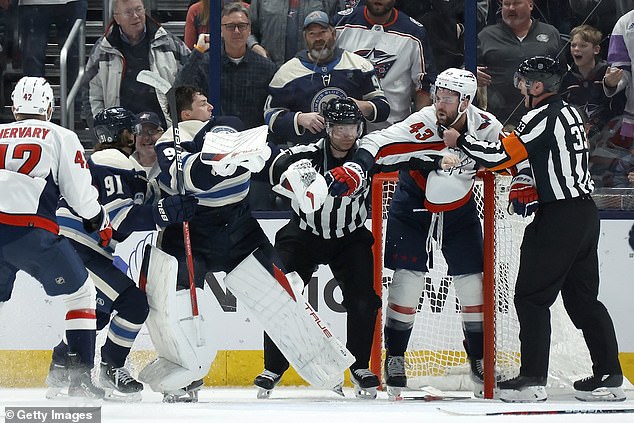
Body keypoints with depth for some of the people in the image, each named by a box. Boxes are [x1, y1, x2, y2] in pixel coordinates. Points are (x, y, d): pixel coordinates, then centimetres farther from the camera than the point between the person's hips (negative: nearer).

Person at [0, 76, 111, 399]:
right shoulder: (61, 137, 9)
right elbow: (81, 195, 5)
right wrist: (102, 226, 21)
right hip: (32, 232, -4)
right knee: (80, 293, 13)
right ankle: (80, 378, 4)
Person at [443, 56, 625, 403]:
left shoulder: (544, 116, -14)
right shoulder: (568, 112, 15)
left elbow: (501, 154, -16)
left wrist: (459, 141, -3)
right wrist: (525, 182, 8)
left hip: (558, 216, -9)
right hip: (585, 214, 9)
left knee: (531, 295, -3)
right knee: (582, 298, 12)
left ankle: (532, 380, -4)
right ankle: (609, 377, 10)